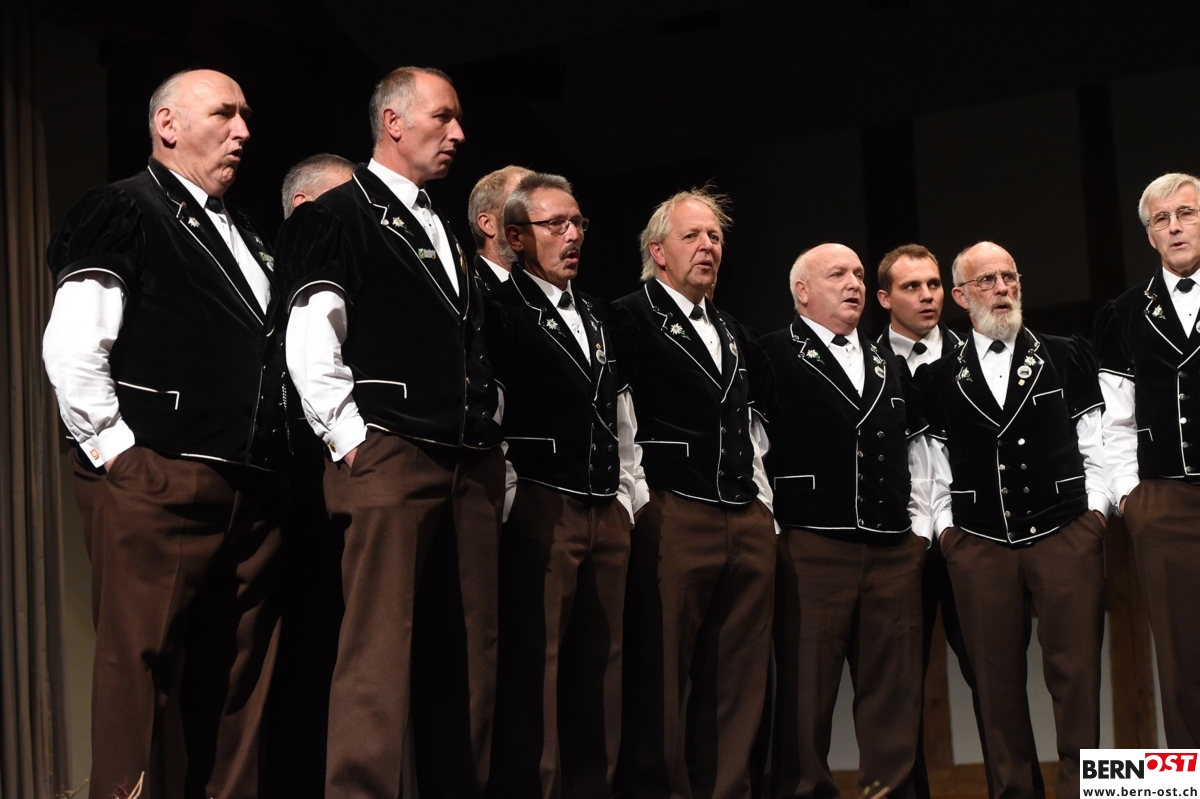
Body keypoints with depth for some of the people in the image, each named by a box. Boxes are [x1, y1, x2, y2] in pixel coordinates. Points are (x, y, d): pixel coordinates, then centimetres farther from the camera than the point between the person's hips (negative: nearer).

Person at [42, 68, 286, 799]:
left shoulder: (247, 237, 22)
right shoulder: (124, 212, -1)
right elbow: (71, 347, -10)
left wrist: (275, 458, 16)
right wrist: (112, 447, -11)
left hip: (251, 492, 8)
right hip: (158, 486, -7)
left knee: (237, 684, 9)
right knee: (141, 677, -5)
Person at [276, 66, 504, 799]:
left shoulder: (445, 232, 23)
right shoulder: (339, 216, 1)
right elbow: (310, 345, -8)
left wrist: (490, 438, 16)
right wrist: (351, 438, -12)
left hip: (470, 467, 7)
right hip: (389, 461, -7)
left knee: (468, 651, 6)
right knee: (380, 652, -10)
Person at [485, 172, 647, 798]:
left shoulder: (599, 319, 21)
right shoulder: (502, 312, -3)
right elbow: (489, 417, -9)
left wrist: (631, 495, 17)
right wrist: (513, 502, -13)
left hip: (608, 510, 7)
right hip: (542, 506, -7)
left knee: (601, 663, 6)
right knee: (536, 662, -7)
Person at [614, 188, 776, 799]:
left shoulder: (732, 333, 22)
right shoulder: (633, 319, -2)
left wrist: (763, 499, 18)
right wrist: (637, 502, -13)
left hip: (748, 520, 7)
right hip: (675, 515, -7)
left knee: (736, 682, 7)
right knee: (662, 676, -5)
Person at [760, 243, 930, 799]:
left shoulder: (889, 366, 20)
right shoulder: (775, 356, 0)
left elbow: (918, 443, 28)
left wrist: (921, 521, 18)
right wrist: (769, 526, -8)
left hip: (894, 550, 6)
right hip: (811, 546, -5)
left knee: (895, 690, 5)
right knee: (806, 690, -5)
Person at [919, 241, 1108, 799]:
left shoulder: (1067, 357, 10)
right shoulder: (939, 379, 11)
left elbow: (1095, 444, 9)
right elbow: (935, 465, 12)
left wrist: (1095, 509, 1)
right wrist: (944, 526, 3)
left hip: (1067, 535, -1)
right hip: (978, 545, 1)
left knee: (1074, 672, -5)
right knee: (997, 681, 2)